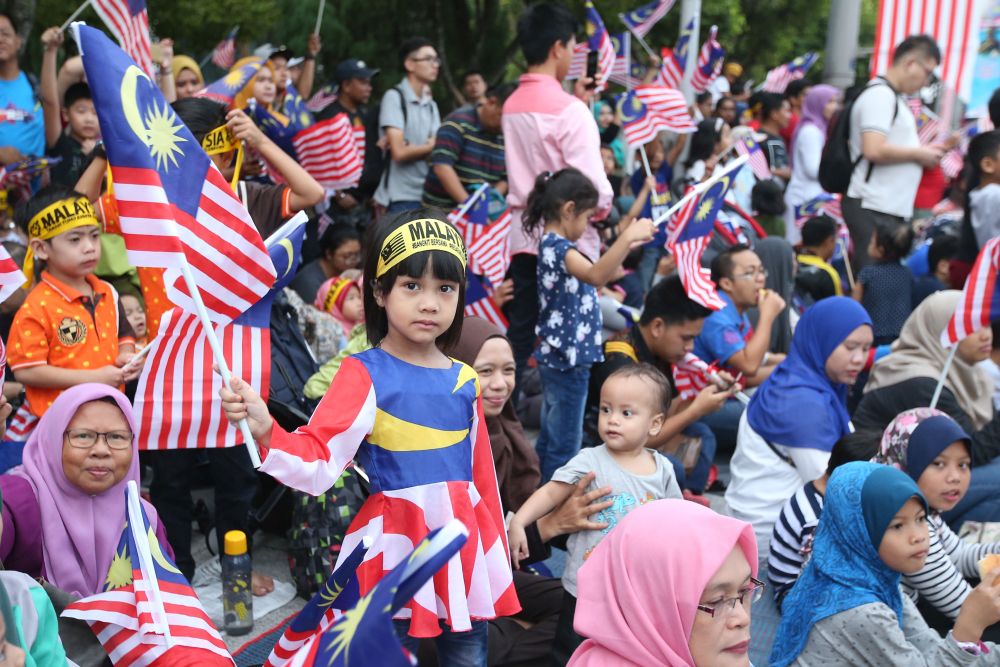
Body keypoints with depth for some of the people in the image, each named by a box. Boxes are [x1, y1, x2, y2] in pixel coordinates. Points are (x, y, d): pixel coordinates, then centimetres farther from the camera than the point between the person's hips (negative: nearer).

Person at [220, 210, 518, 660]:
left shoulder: (464, 380, 6)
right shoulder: (364, 374, -9)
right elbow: (318, 462, -19)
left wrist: (496, 555, 18)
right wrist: (266, 432, -38)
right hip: (393, 546, -5)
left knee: (469, 655, 14)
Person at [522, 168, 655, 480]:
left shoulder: (553, 245, 13)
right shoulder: (557, 247, -19)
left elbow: (593, 276, 26)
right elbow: (596, 276, -39)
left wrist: (626, 246, 23)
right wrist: (627, 237, -43)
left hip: (558, 356, 11)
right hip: (567, 359, -11)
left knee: (550, 438, 18)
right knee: (564, 443, -3)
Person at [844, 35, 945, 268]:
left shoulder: (893, 97, 20)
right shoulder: (880, 95, -12)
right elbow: (874, 150, -23)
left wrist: (926, 152, 15)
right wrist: (918, 154, -11)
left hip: (892, 210, 10)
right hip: (873, 211, -10)